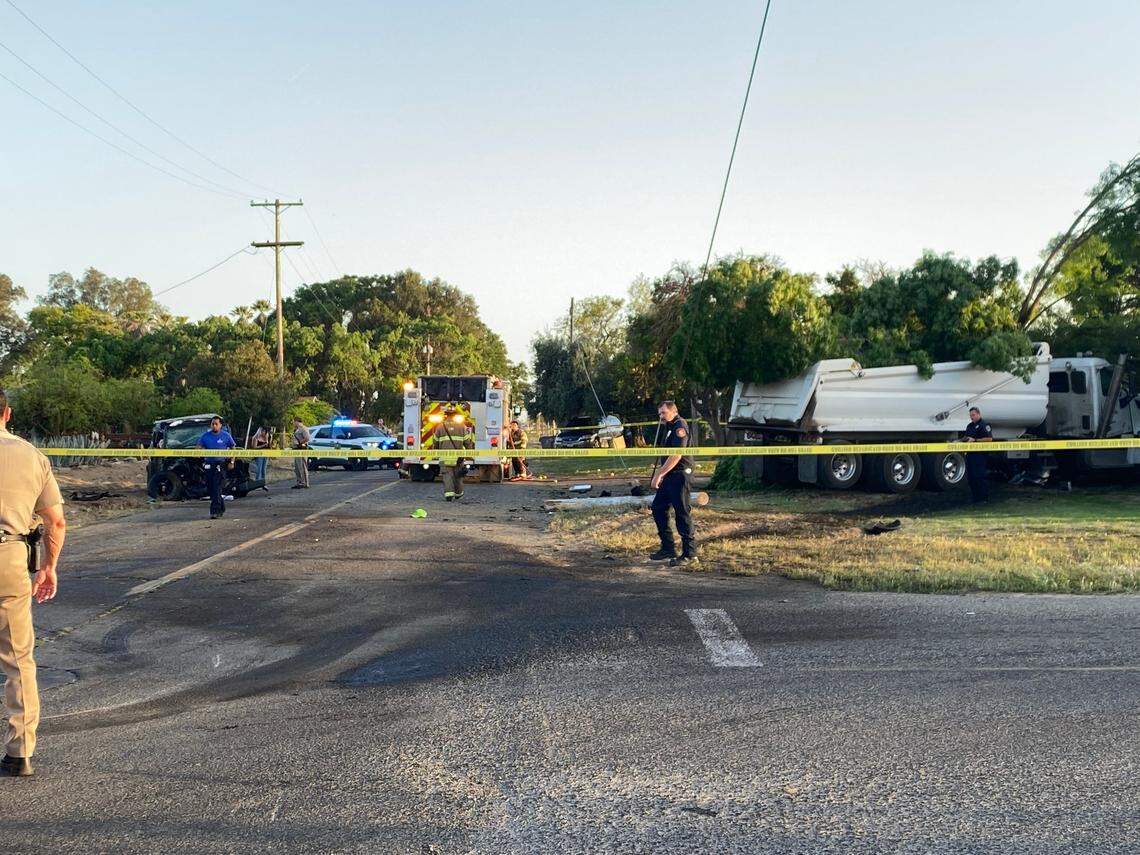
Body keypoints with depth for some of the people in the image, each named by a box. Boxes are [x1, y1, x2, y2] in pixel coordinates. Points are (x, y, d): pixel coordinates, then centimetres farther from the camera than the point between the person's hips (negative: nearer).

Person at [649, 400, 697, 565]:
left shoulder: (680, 426, -13)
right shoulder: (671, 427, 18)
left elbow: (677, 455, -21)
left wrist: (659, 474, -20)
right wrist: (659, 474, 17)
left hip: (680, 475, -11)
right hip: (670, 477, 11)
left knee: (682, 513, -6)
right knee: (658, 508, 11)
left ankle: (690, 553, 1)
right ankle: (668, 549, 17)